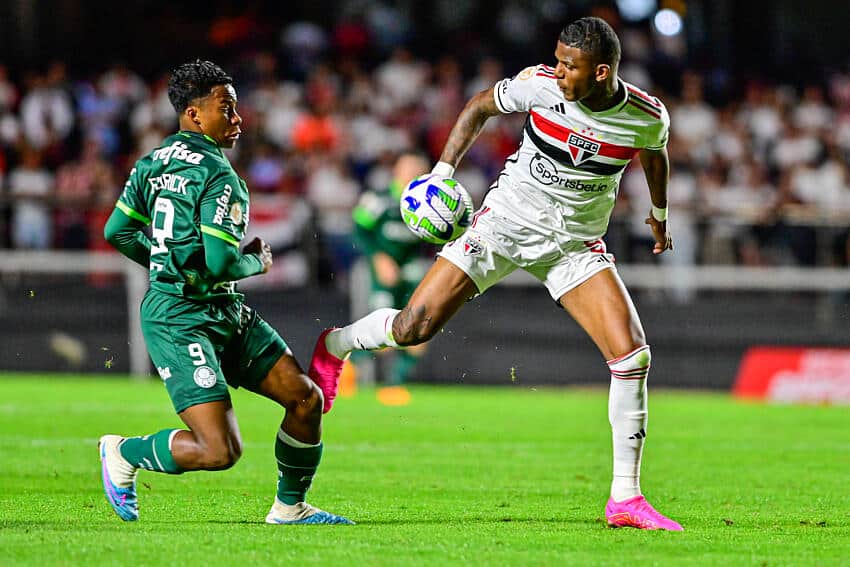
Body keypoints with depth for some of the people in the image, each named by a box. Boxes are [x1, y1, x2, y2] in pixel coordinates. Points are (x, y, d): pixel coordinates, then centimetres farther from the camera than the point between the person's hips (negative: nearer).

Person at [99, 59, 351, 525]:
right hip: (181, 322, -11)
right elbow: (222, 263, -24)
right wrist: (257, 261, -2)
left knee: (306, 397, 4)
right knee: (219, 451, -16)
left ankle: (290, 507, 18)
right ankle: (122, 454, 9)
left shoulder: (153, 163, 11)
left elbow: (118, 231, 16)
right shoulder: (220, 177, -17)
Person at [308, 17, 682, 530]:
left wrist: (660, 213, 28)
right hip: (505, 219, -1)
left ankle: (626, 498, -5)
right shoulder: (539, 84, -17)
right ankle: (335, 345, 27)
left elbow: (656, 156, 12)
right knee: (412, 328, -8)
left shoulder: (648, 117, -14)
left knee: (632, 355, -15)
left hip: (575, 245, 1)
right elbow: (479, 107, 3)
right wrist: (443, 172, -4)